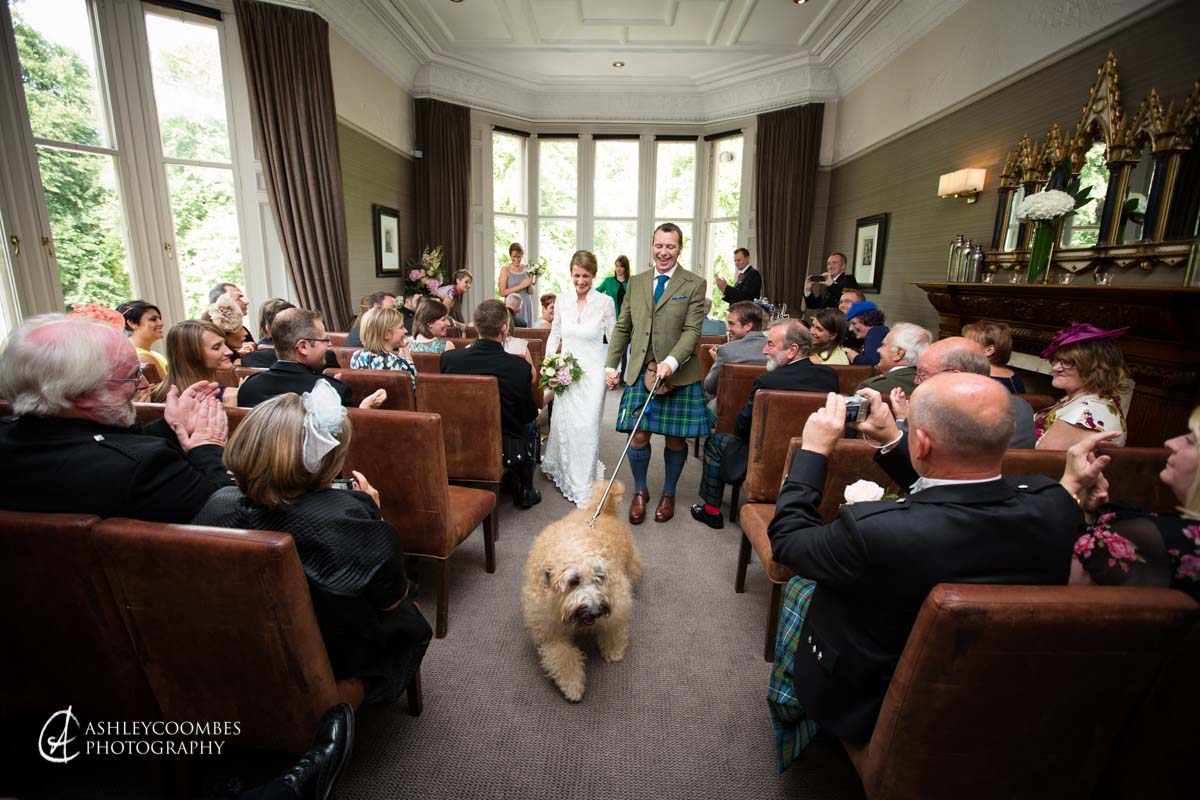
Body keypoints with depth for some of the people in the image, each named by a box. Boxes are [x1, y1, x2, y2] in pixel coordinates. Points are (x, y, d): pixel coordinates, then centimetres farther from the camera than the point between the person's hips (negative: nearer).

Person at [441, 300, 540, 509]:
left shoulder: (449, 358, -14)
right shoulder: (519, 366, -22)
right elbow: (529, 414, -8)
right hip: (506, 450, -3)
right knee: (531, 423, 28)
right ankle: (525, 492, 34)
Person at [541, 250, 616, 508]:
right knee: (563, 424, 10)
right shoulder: (563, 303, 5)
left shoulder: (605, 302, -6)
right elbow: (554, 336, 13)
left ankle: (584, 486, 11)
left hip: (592, 373, -3)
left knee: (587, 427, -5)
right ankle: (563, 472, 37)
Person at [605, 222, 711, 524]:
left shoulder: (695, 284, 1)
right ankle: (640, 492, 24)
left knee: (675, 438, 7)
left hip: (679, 374, -2)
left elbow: (692, 331, -8)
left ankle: (668, 494, 29)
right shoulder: (636, 282, 12)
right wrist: (611, 365, 10)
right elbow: (622, 327, 15)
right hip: (640, 371, 2)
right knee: (638, 436, 0)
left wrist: (671, 362, -22)